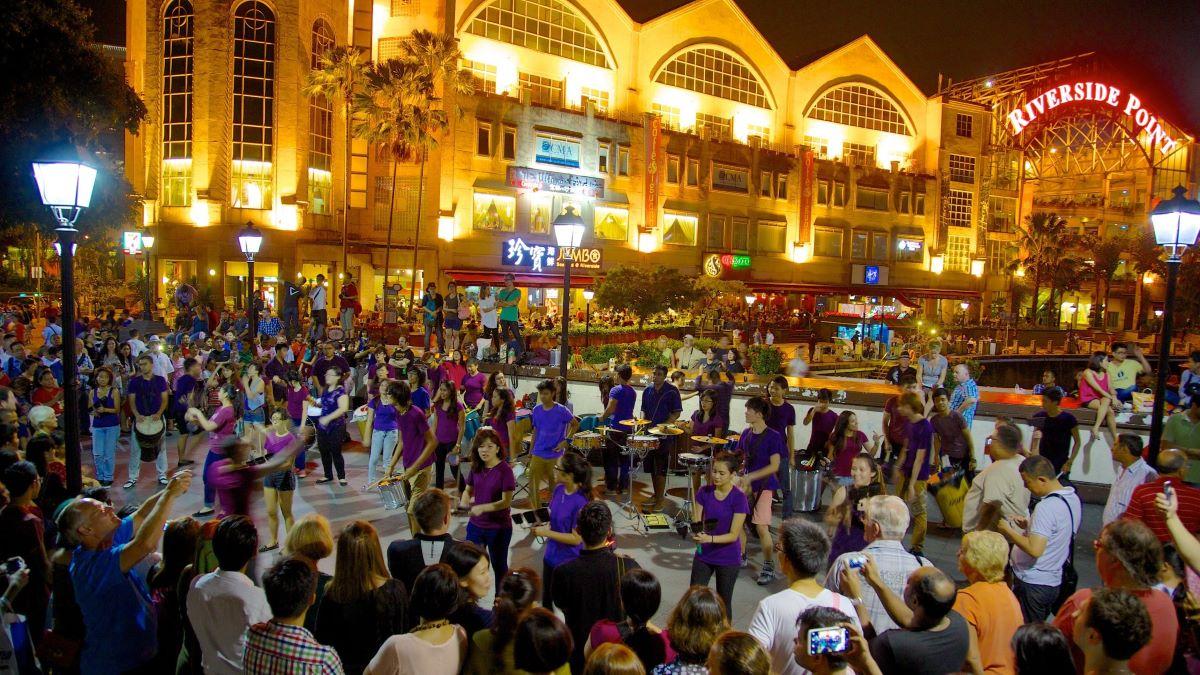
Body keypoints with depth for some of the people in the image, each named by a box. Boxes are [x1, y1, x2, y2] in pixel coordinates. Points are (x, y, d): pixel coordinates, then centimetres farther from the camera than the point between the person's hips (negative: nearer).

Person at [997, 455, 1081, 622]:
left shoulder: (1046, 507, -24)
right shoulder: (1073, 498, 4)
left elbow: (1035, 549, -29)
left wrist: (1008, 530, -18)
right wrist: (1030, 525, 8)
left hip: (1032, 584, -9)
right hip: (1054, 581, 9)